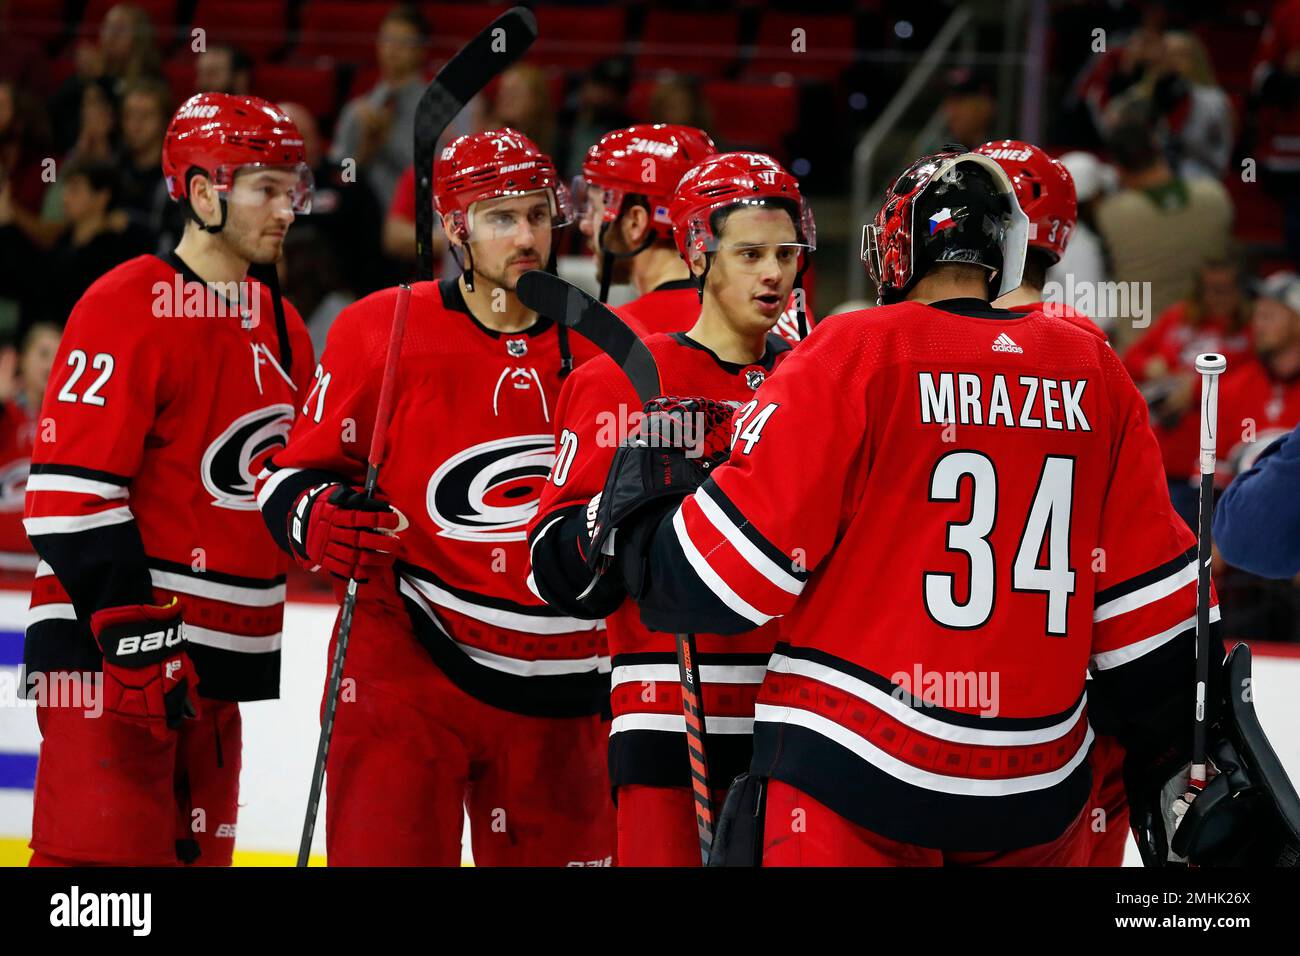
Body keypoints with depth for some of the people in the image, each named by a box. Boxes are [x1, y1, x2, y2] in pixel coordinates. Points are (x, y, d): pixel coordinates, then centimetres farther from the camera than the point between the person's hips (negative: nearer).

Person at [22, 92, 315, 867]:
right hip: (109, 652, -9)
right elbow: (71, 496, -18)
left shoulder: (282, 327, 15)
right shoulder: (128, 308, -12)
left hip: (217, 653, 9)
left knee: (197, 852, 10)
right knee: (106, 848, -14)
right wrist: (134, 636, -22)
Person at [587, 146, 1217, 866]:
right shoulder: (1093, 373, 4)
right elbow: (1147, 601, 7)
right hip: (1039, 794, 4)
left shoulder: (852, 355, -8)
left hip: (858, 782, -4)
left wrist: (631, 531, 11)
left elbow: (732, 567, -9)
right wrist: (1166, 759, 19)